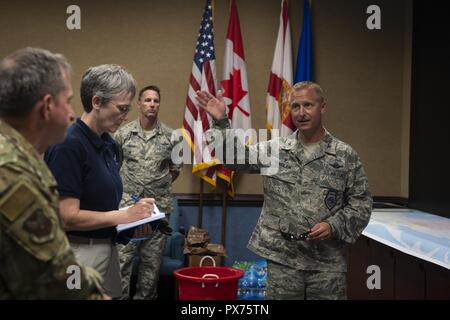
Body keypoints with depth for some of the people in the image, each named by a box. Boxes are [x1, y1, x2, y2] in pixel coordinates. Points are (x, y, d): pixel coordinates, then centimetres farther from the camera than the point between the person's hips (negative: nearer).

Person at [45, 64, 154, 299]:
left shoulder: (109, 144, 7)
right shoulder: (68, 145, -19)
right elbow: (67, 217, -22)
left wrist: (136, 216, 2)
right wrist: (125, 215, -16)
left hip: (108, 246, 8)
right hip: (80, 251, -8)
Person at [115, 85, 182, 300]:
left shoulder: (170, 136, 2)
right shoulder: (123, 133, 0)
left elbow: (175, 169, 12)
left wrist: (160, 186, 10)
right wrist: (124, 185, 8)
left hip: (159, 206, 1)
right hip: (127, 204, -1)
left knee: (152, 260, 9)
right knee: (122, 257, -1)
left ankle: (145, 296, 22)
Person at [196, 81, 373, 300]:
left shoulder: (345, 155, 0)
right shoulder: (275, 149, 5)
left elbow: (361, 204, 2)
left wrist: (333, 226, -14)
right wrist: (221, 122, -5)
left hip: (328, 263, -1)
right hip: (282, 259, 1)